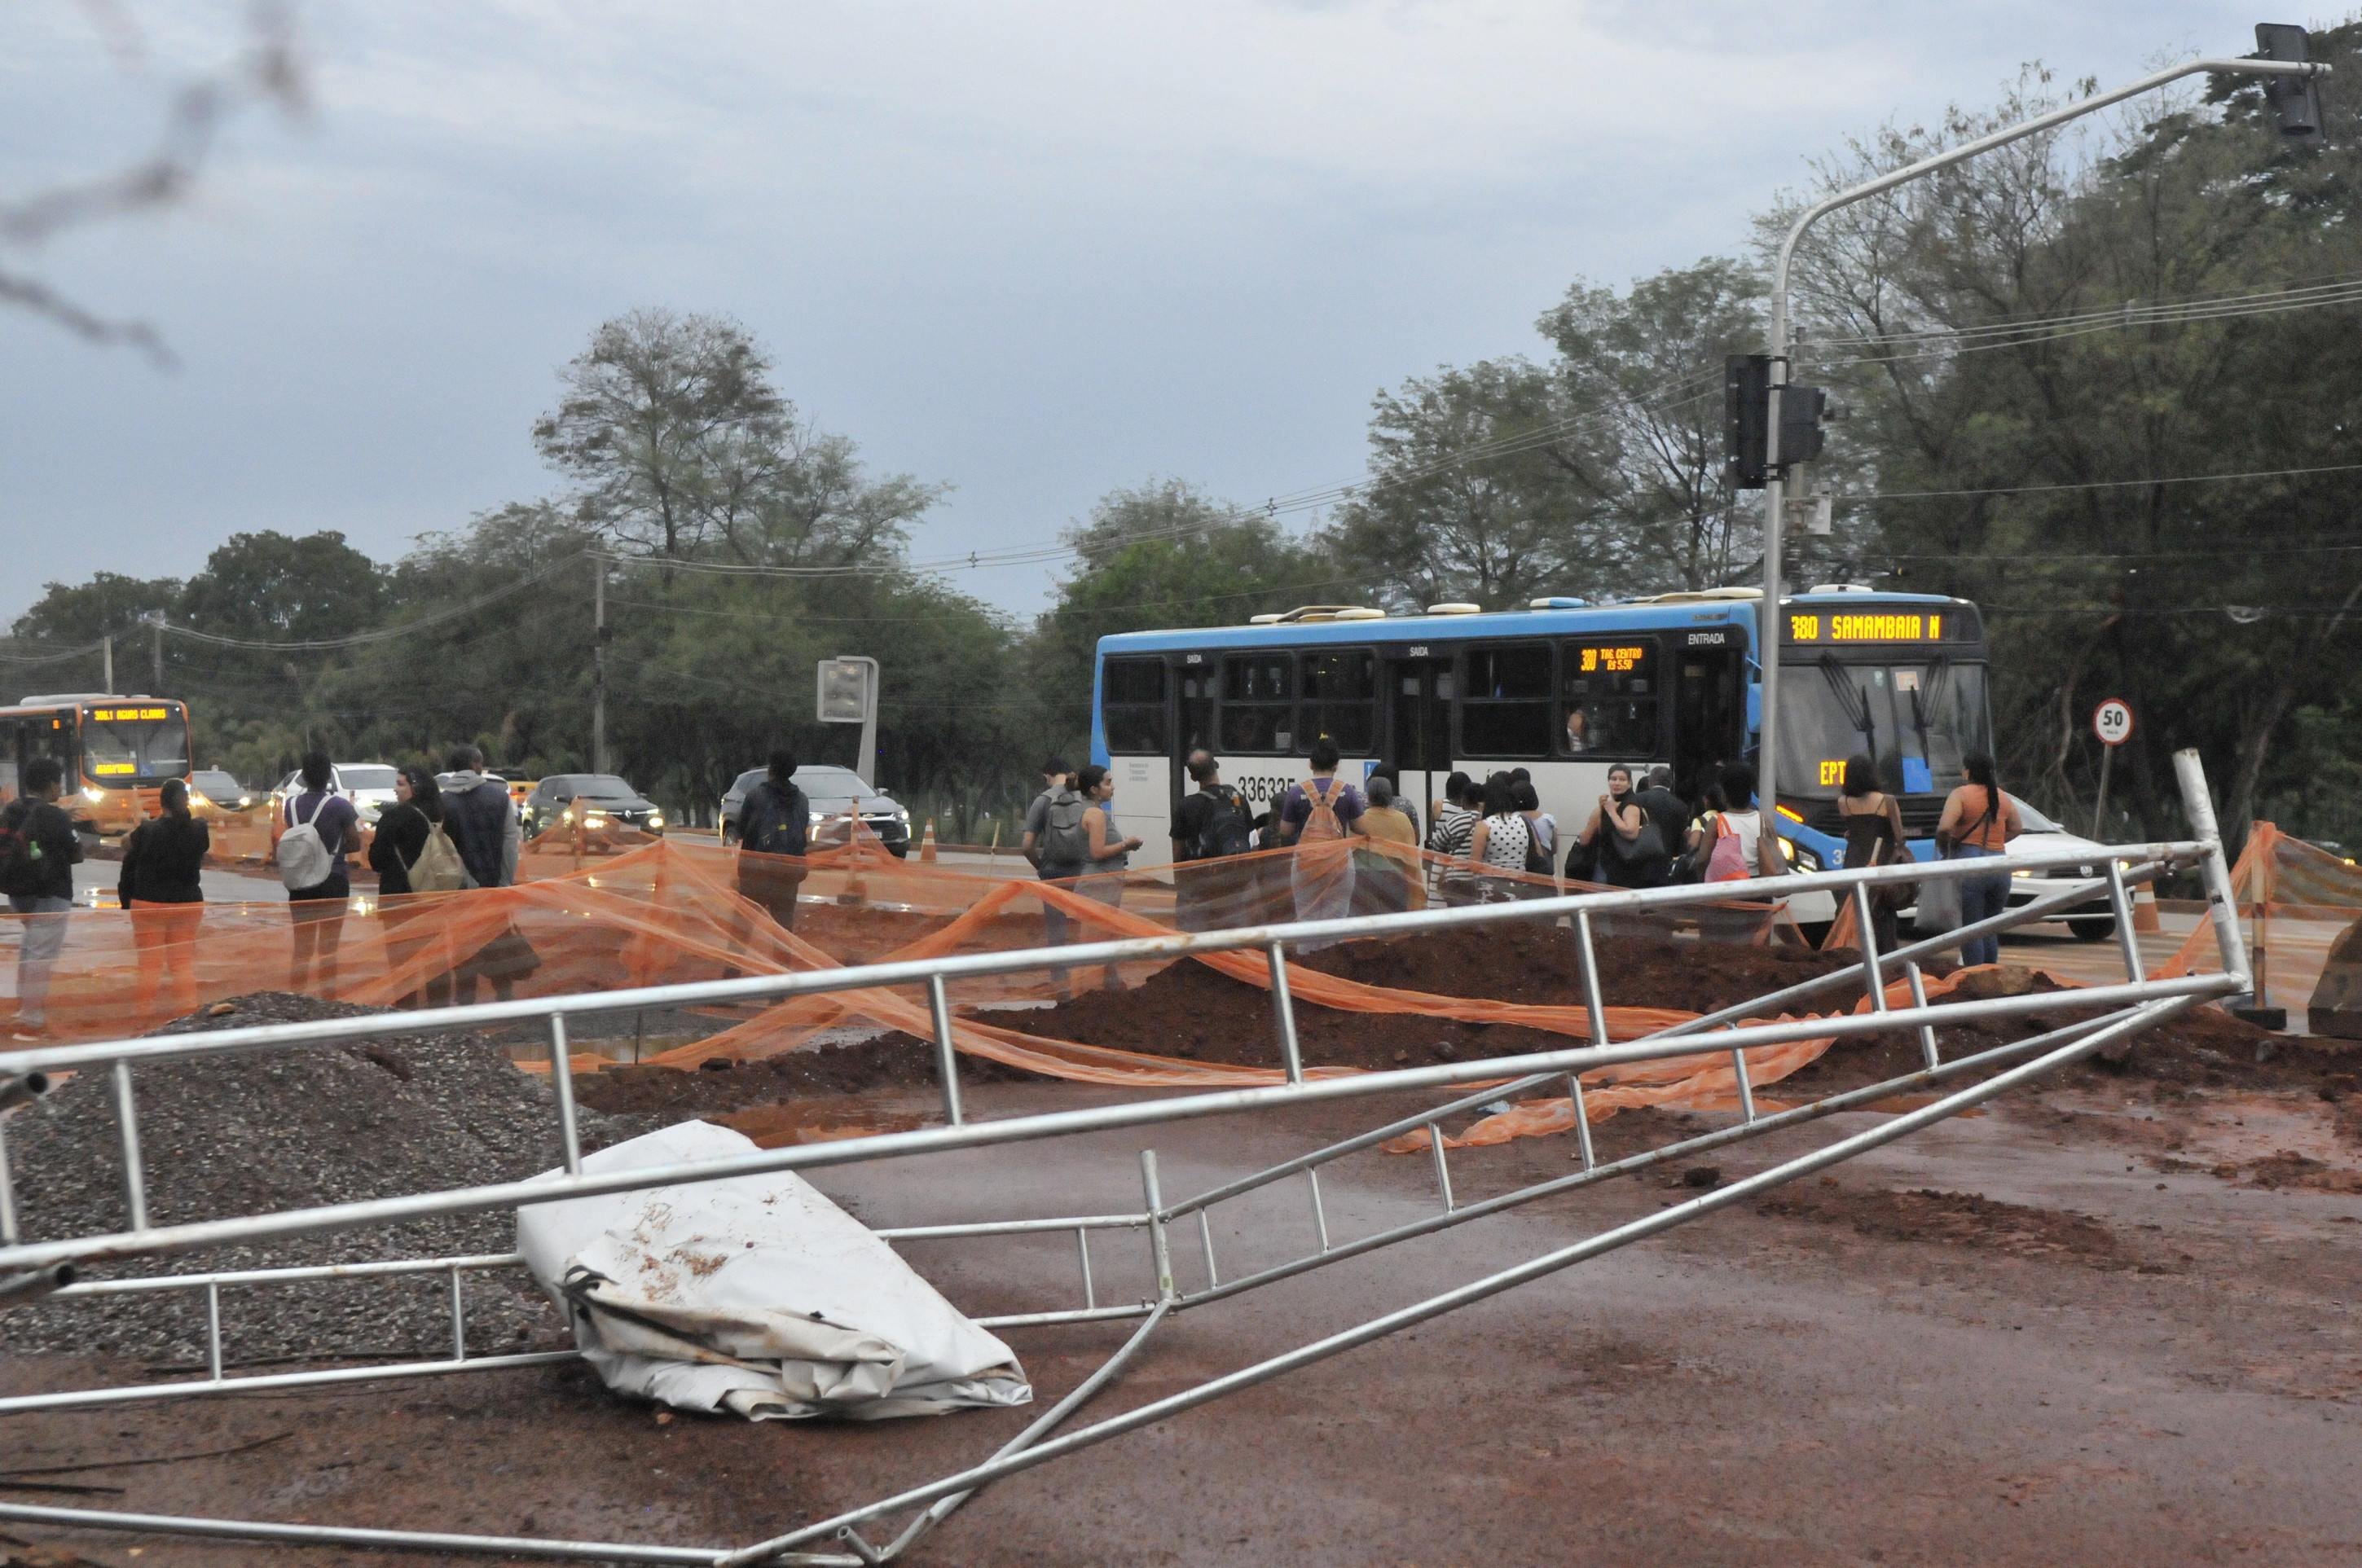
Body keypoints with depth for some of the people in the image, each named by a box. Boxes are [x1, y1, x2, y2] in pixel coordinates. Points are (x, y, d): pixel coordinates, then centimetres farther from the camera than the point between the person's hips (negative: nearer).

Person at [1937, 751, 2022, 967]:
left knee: (1970, 930, -4)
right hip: (2000, 866, 6)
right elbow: (2017, 828, 24)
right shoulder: (2002, 797, 13)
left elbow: (1944, 828, -19)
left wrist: (1944, 849, -2)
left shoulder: (1960, 795, -7)